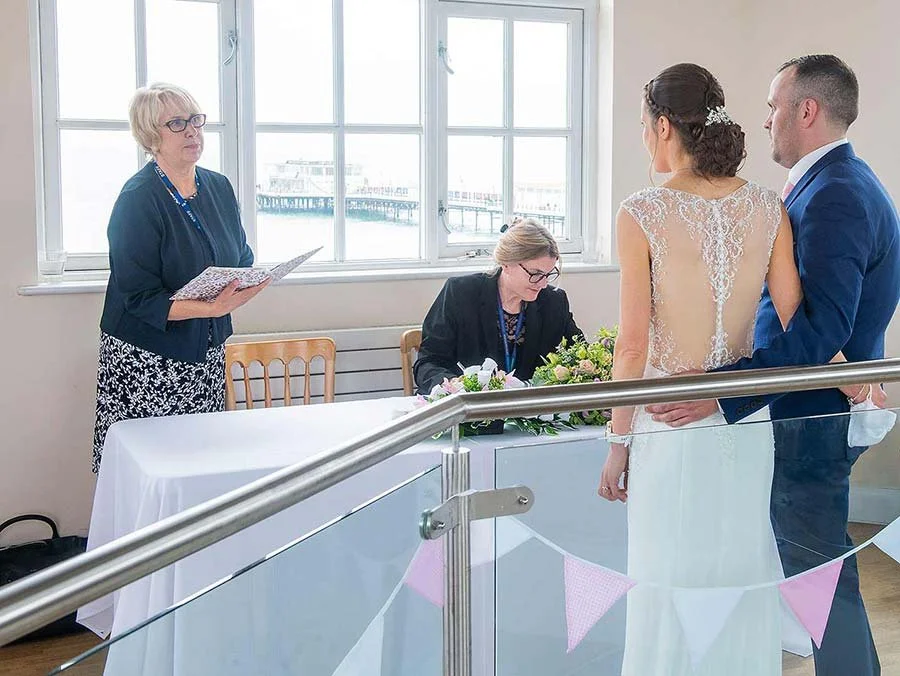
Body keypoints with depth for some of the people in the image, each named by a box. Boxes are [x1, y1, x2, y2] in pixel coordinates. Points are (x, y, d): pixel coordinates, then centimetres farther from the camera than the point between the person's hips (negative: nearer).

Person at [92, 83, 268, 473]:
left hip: (207, 353, 6)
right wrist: (210, 308, -26)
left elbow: (243, 261, 17)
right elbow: (140, 298, -16)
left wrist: (250, 283, -6)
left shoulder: (219, 188, 9)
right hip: (146, 359, -6)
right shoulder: (138, 200, -12)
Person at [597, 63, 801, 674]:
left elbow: (634, 343, -11)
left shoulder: (643, 213, -12)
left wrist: (618, 442, -3)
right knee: (743, 579, 16)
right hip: (748, 424, 4)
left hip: (671, 426, -4)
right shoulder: (768, 208, -1)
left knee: (672, 584, 8)